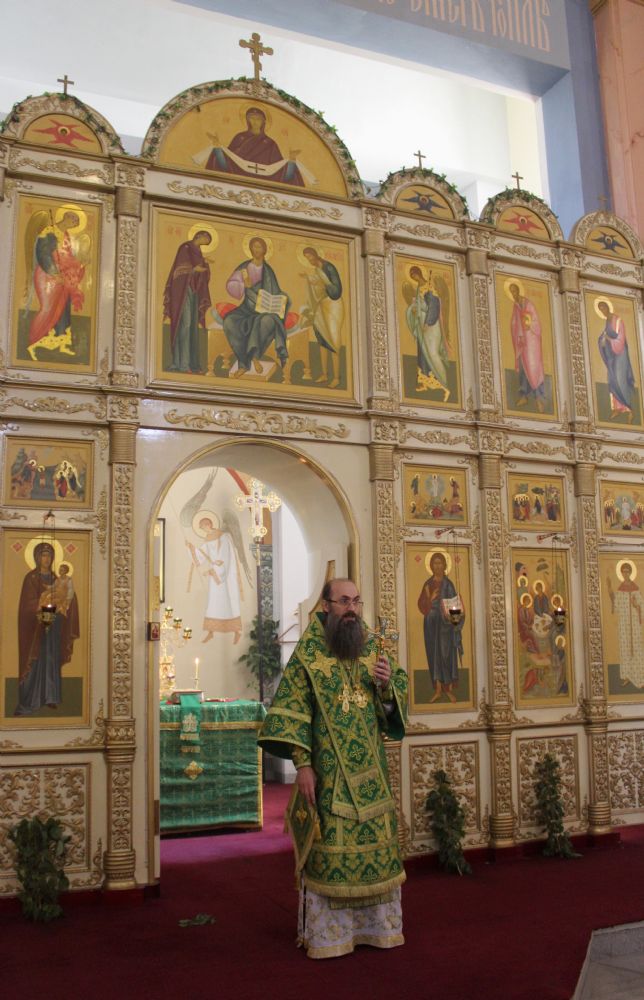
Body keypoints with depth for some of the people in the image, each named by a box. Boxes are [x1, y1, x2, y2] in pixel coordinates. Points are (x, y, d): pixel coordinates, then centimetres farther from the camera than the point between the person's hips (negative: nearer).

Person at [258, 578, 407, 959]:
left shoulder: (374, 650, 7)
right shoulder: (308, 653, -4)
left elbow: (397, 704, 12)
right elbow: (292, 711, -8)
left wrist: (387, 684, -10)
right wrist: (302, 764, -15)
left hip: (371, 771, 4)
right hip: (328, 771, -4)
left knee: (376, 843, 9)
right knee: (329, 847, 1)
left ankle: (376, 923, 25)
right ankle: (328, 932, 15)